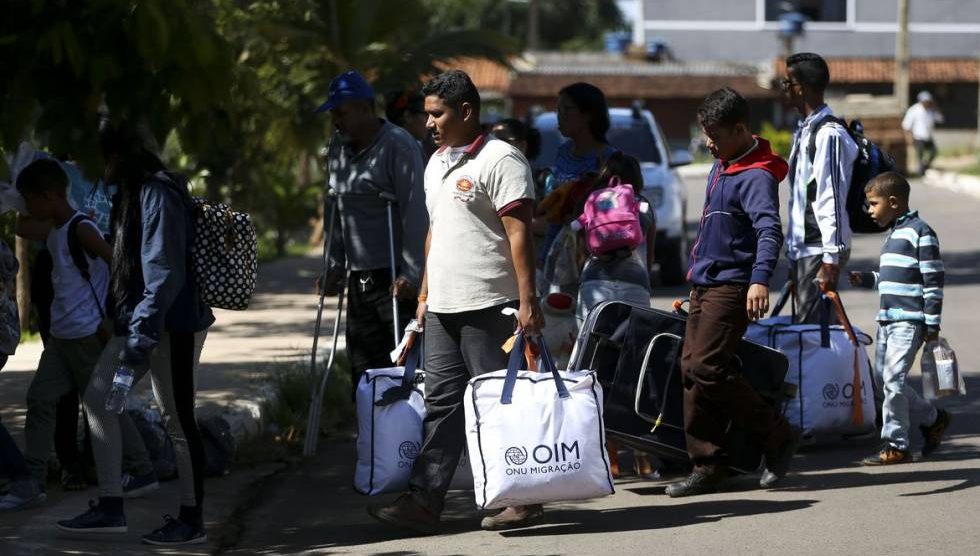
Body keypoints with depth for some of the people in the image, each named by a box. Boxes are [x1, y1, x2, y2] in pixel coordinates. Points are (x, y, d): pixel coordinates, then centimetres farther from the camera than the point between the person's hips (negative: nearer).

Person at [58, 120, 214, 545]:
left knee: (177, 419, -2)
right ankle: (110, 507, 14)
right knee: (98, 396, 10)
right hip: (139, 321, 10)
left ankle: (192, 520, 9)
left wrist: (141, 335, -26)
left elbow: (166, 272, -23)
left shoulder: (158, 194, -17)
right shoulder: (134, 193, 12)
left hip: (171, 325, -10)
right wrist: (132, 327, 18)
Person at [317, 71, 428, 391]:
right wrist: (335, 265, 15)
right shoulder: (338, 148, 14)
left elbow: (415, 212, -16)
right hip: (359, 278, 8)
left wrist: (410, 274, -21)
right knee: (364, 371, 7)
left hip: (395, 279, -8)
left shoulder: (398, 146, -11)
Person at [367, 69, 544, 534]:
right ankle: (423, 501, 5)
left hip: (489, 306, -9)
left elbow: (519, 233, -15)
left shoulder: (499, 160, -10)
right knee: (441, 404, 6)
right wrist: (424, 294, 21)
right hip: (443, 306, 9)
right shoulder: (437, 164, 18)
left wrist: (527, 300, -21)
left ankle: (524, 499, 3)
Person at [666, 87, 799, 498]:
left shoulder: (756, 176, -16)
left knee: (706, 368, -16)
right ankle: (707, 467, 10)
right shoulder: (721, 167, 14)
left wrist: (760, 279, -45)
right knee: (692, 370, 6)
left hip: (731, 287, -10)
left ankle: (777, 436, -3)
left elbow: (769, 229, -31)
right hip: (705, 286, 10)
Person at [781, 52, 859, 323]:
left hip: (820, 252, -10)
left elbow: (833, 202, -19)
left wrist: (831, 260, -22)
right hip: (801, 250, 10)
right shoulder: (804, 131, 16)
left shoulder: (829, 135, -15)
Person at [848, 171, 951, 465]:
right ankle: (933, 419, 26)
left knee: (894, 380, -12)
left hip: (909, 321, -10)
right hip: (887, 319, 10)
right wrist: (867, 279, 11)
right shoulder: (893, 234, 18)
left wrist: (932, 323, -14)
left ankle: (895, 446, -7)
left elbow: (933, 280, -12)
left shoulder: (920, 232, -10)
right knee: (884, 378, 10)